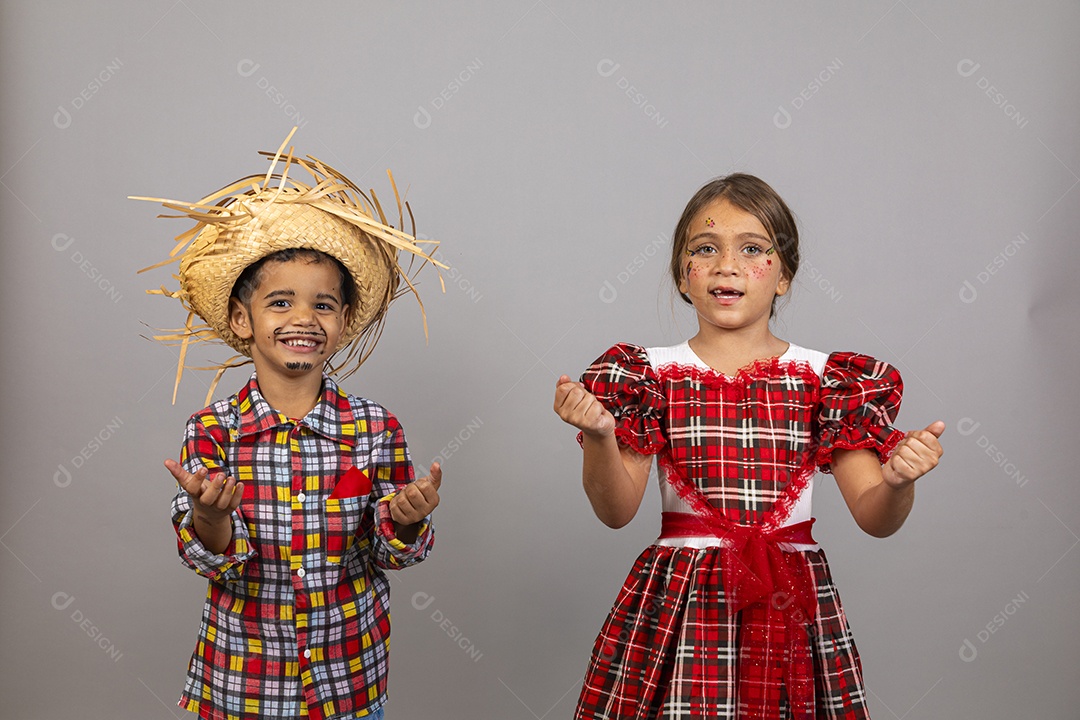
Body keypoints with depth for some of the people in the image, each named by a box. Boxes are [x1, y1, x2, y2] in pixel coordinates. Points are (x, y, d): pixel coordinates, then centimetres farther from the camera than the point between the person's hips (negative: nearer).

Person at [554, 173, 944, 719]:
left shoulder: (823, 379, 1)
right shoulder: (652, 376, 0)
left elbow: (874, 518, -1)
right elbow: (616, 511, -6)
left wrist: (898, 480, -23)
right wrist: (598, 436, -23)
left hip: (790, 609, 1)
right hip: (679, 608, -1)